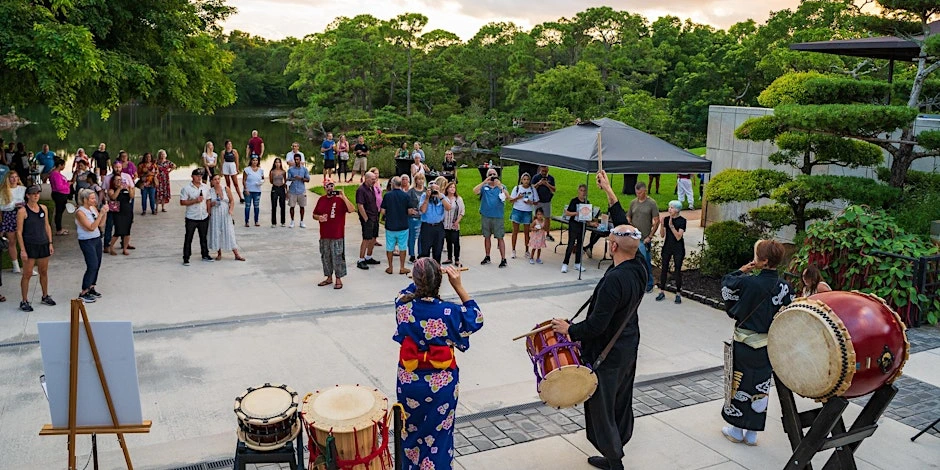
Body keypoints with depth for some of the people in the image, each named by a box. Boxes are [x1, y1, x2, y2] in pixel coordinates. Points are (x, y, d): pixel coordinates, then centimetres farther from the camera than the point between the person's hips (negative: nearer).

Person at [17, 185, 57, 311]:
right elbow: (19, 232, -10)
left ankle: (45, 296, 29)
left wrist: (50, 243, 9)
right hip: (29, 246, -5)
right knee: (27, 274, -1)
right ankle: (24, 301, 8)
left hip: (43, 244, 5)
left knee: (44, 272, 14)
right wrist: (22, 250, -14)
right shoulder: (22, 211, -10)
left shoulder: (43, 208, 6)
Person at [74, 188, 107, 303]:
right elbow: (91, 227, -22)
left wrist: (105, 213, -7)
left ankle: (91, 288, 22)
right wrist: (101, 214, -23)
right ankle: (83, 293, -1)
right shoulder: (80, 212, -16)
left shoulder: (93, 208, 5)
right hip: (87, 242, -7)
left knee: (97, 265, 9)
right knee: (92, 266, -9)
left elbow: (101, 224, 7)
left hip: (97, 239, 7)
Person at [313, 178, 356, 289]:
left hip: (337, 236, -5)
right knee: (325, 257, 13)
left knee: (337, 257, -1)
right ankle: (329, 277, 27)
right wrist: (319, 217, -5)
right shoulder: (321, 200, 9)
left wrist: (343, 197, -28)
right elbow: (314, 215, 17)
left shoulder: (340, 198, -6)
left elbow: (352, 209, -21)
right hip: (324, 235, 5)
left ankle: (339, 279, 10)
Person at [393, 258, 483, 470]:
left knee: (411, 430, 24)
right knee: (438, 436, 15)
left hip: (408, 380, 3)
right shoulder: (449, 311, -22)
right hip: (441, 383, -3)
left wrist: (422, 280, 2)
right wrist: (459, 287, -8)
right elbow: (476, 319, -2)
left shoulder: (403, 304, -13)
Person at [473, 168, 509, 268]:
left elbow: (507, 197, -12)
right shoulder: (484, 187, 4)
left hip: (498, 216, -2)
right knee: (487, 237, 12)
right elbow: (475, 191, -14)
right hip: (485, 216, 2)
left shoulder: (501, 187, 3)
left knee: (500, 237, -3)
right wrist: (484, 182, -21)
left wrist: (499, 186, -23)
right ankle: (487, 257, 25)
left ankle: (503, 259, -1)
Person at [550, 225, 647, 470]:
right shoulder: (639, 271, -2)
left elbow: (597, 324, -28)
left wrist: (570, 330, -12)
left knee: (602, 408, 7)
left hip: (607, 354, -9)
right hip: (629, 346, 9)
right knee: (621, 404, 21)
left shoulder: (614, 279, -31)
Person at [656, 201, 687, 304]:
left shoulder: (682, 220, -10)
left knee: (678, 270, 1)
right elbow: (662, 235, 3)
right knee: (664, 268, 5)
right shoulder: (666, 219, 3)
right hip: (667, 247, 4)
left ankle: (678, 293, 10)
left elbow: (678, 237, -17)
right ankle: (662, 292, 15)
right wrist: (662, 225, -13)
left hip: (678, 249, -4)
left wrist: (671, 225, -24)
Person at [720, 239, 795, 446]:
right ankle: (752, 433, 24)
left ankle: (736, 430, 23)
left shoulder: (748, 282, -20)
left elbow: (726, 284, -2)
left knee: (740, 383, 11)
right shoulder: (785, 287, -6)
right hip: (770, 346, 4)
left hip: (745, 344, -4)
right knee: (761, 387, 14)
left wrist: (742, 271, 7)